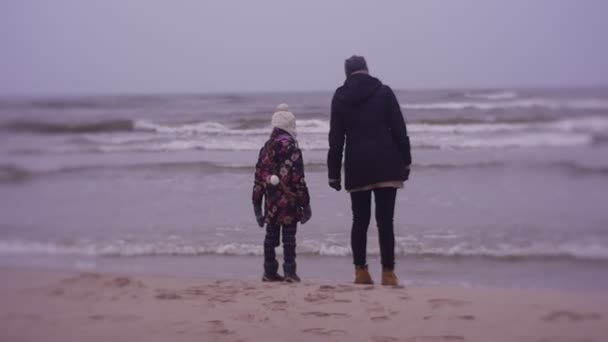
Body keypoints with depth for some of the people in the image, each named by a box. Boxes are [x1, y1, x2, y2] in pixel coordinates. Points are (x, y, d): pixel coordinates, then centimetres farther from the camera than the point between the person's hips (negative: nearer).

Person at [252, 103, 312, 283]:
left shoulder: (266, 147, 10)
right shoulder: (291, 146, -8)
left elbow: (259, 176, 11)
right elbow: (298, 176, -11)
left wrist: (257, 203, 16)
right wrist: (305, 202, -6)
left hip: (271, 202, 6)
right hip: (288, 200, -5)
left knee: (271, 235, 12)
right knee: (289, 237, -2)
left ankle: (270, 271, 16)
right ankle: (289, 271, -2)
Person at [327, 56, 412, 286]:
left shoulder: (339, 97, 5)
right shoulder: (383, 92, 2)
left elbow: (335, 139, 5)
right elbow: (399, 131, 0)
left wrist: (334, 173, 9)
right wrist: (405, 162, 6)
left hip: (357, 167, 1)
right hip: (386, 166, -1)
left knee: (360, 221, 9)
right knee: (385, 221, 0)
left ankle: (361, 271, 7)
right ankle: (388, 273, 0)